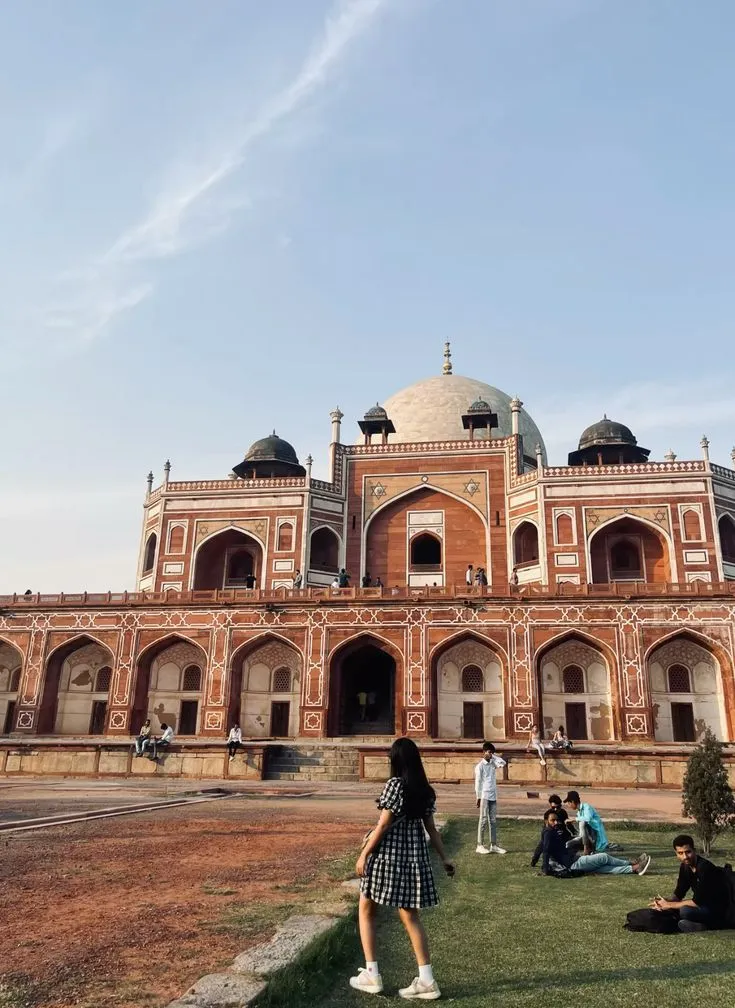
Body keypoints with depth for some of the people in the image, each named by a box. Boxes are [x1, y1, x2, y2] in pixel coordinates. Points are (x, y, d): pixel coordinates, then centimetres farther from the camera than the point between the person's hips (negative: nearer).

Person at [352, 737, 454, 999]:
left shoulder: (394, 784, -14)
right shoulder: (425, 790, 6)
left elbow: (383, 825, -15)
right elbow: (431, 829, 10)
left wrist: (364, 854, -9)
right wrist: (444, 858, 19)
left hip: (388, 852, -6)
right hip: (414, 853, 6)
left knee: (366, 910, 12)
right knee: (410, 916, 12)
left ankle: (371, 975, 13)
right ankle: (426, 980, 11)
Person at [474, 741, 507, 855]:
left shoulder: (492, 763, 10)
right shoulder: (480, 766, -8)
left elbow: (503, 763, 0)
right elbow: (478, 782, -9)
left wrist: (494, 756, -1)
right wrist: (478, 797, -11)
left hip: (493, 796, 6)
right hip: (484, 796, -6)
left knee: (493, 820, 8)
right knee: (483, 820, -3)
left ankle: (494, 845, 13)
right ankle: (479, 846, 3)